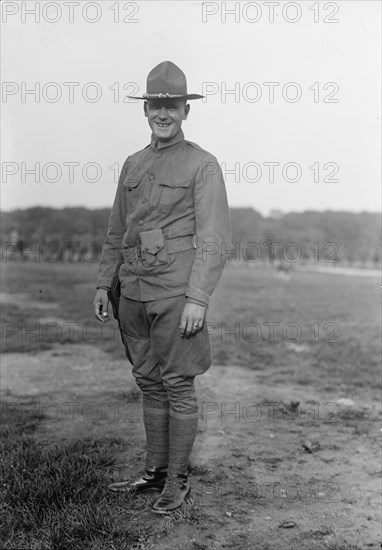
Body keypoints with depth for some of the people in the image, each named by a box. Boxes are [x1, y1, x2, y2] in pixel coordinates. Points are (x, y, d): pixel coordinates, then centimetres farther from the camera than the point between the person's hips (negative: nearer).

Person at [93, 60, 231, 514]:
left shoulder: (203, 165, -3)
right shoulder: (133, 165, 15)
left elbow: (214, 237, -10)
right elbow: (116, 232, 19)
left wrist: (198, 298, -17)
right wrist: (104, 283, 14)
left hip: (176, 295, -6)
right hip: (134, 293, 6)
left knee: (178, 386, 1)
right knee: (149, 383, 12)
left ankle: (178, 480, 14)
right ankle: (155, 472, 24)